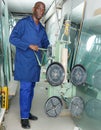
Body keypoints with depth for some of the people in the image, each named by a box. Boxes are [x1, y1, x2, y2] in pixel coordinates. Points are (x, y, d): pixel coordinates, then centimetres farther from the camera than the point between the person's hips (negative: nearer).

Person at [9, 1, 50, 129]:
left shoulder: (42, 28, 16)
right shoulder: (23, 22, -4)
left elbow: (46, 43, 20)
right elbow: (12, 38, -10)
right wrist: (29, 45, -17)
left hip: (35, 62, 7)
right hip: (25, 62, -7)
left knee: (31, 88, 13)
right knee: (25, 88, -5)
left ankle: (27, 112, 26)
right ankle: (24, 117, 7)